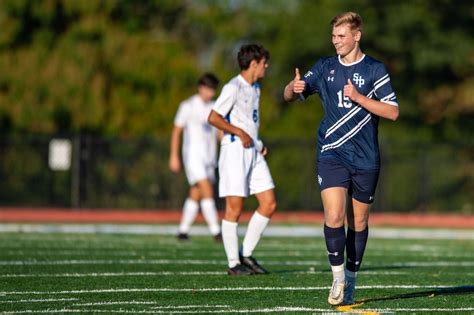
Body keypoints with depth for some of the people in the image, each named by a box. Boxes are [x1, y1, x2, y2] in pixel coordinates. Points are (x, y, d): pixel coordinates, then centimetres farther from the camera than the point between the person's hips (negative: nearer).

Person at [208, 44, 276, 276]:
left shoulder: (255, 88, 18)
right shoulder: (233, 87, -10)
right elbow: (214, 118, -15)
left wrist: (259, 144, 15)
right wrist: (240, 133, -18)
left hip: (253, 151, 9)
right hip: (234, 150, -9)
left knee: (269, 204, 3)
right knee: (234, 208, -6)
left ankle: (246, 255, 11)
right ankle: (233, 263, -1)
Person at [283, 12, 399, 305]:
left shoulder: (375, 70, 0)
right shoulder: (325, 68, 8)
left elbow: (392, 112, -5)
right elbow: (290, 95, 6)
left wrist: (358, 97, -16)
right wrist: (294, 88, -18)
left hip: (365, 158, 0)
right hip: (332, 153, 1)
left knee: (359, 222, 7)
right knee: (334, 217, -16)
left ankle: (351, 279, 21)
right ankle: (338, 277, -3)